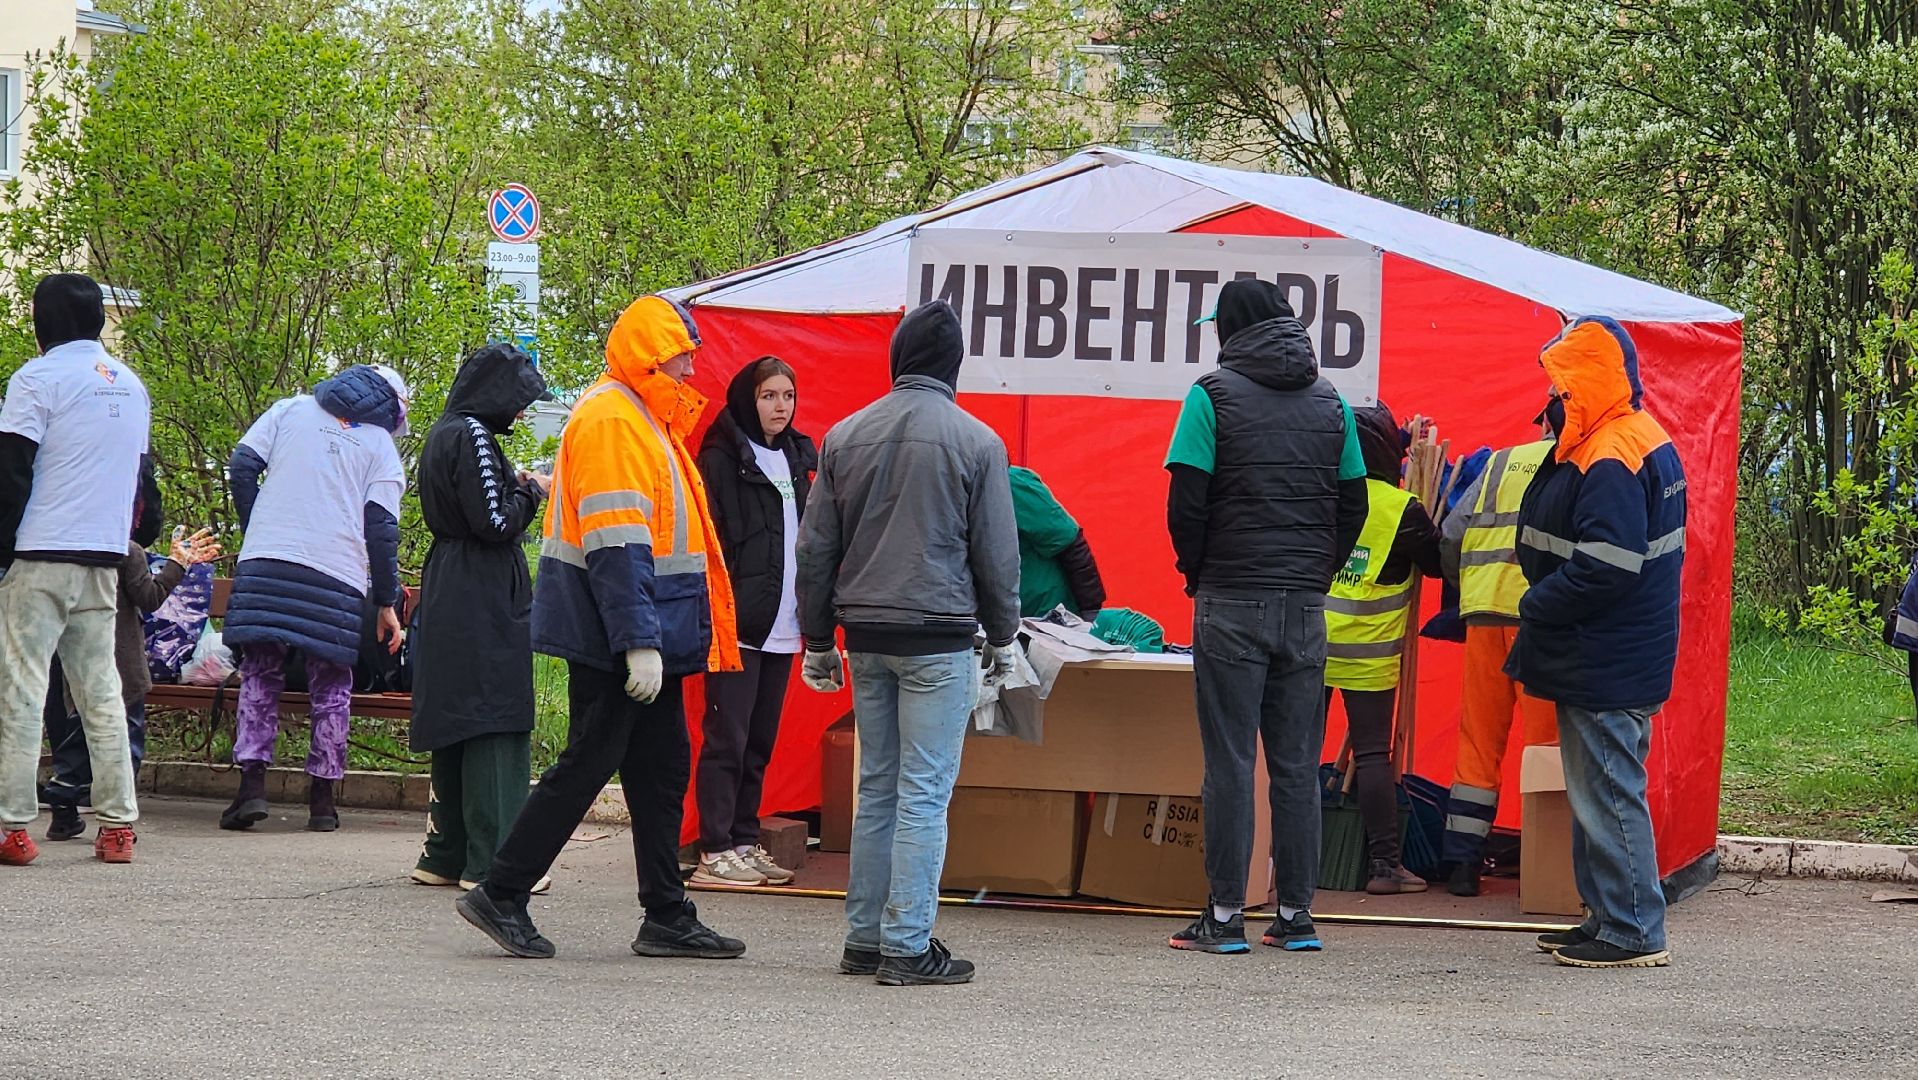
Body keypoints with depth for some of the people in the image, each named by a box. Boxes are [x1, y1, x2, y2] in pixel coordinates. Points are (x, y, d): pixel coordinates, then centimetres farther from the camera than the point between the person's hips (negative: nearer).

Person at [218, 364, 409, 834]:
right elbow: (382, 527, 3)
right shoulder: (382, 446, 11)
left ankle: (252, 783, -4)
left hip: (265, 564, 1)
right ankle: (321, 798, 7)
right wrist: (387, 603, 7)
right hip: (338, 575, -1)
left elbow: (242, 465, 6)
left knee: (260, 674, 7)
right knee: (331, 685, 8)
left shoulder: (290, 410, 15)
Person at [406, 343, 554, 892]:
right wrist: (532, 492, -3)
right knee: (495, 723, -8)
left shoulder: (444, 434, 16)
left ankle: (445, 854, 17)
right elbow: (494, 523, -19)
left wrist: (517, 485, 12)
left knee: (455, 723, 13)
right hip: (484, 595, -10)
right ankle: (492, 861, -9)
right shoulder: (473, 436, -15)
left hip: (447, 593, 10)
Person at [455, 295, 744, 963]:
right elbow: (616, 544, -22)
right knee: (589, 764, -7)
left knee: (663, 768, 10)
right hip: (614, 636, -10)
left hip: (650, 634, 10)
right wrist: (639, 643, -26)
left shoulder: (643, 420, 19)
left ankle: (667, 918, 13)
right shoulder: (611, 420, -15)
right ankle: (500, 895, 0)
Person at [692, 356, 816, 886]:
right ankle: (716, 850, -3)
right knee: (727, 738, -5)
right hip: (738, 622, -7)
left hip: (782, 626, 7)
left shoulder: (797, 457, 16)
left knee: (760, 740, 11)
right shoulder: (722, 458, -7)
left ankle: (745, 842, 16)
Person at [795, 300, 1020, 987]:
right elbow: (998, 554, -1)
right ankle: (906, 946, -6)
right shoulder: (975, 442, -5)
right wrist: (1003, 639, 11)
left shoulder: (846, 437, 7)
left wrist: (818, 641, 18)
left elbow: (816, 550, 10)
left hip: (866, 638, 5)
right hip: (938, 637, -5)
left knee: (876, 788, 13)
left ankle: (864, 938, 15)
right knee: (924, 793, -4)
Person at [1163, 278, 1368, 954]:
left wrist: (1196, 574, 6)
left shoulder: (1214, 395, -5)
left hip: (1231, 601, -4)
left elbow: (1187, 501, -8)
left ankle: (1225, 916, -2)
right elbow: (1353, 504, 11)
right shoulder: (1330, 402, 10)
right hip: (1306, 606, 4)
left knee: (1229, 762, -2)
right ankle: (1295, 914, 8)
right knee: (1298, 764, 7)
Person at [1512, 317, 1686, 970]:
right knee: (1597, 789, 17)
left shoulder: (1610, 463, -21)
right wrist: (1543, 605, 12)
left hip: (1604, 668, -11)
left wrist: (1535, 608, -13)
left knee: (1609, 794, -5)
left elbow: (1603, 568, -27)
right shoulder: (1645, 441, 13)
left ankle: (1633, 931, -1)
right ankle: (1608, 916, 24)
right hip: (1604, 660, 11)